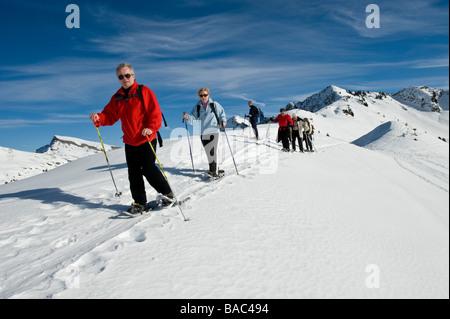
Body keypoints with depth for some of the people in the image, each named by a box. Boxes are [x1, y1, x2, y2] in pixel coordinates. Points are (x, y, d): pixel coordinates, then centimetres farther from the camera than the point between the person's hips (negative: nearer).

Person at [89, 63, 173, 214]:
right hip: (129, 141, 6)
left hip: (146, 139, -5)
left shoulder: (144, 91, -6)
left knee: (148, 169, -7)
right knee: (133, 173, 7)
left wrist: (151, 128, -26)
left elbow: (155, 112, -11)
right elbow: (110, 115, 10)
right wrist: (99, 118, -11)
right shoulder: (117, 97, 10)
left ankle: (167, 193, 13)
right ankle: (139, 202, 19)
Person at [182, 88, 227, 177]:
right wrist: (187, 117, -18)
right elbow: (193, 118, 2)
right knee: (208, 152, 9)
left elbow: (222, 113, 12)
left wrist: (223, 121, -4)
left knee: (212, 152, -11)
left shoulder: (214, 105, 0)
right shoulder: (197, 107, 7)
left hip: (213, 131, -3)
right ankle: (213, 169, 23)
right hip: (203, 133, 4)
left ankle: (214, 171, -8)